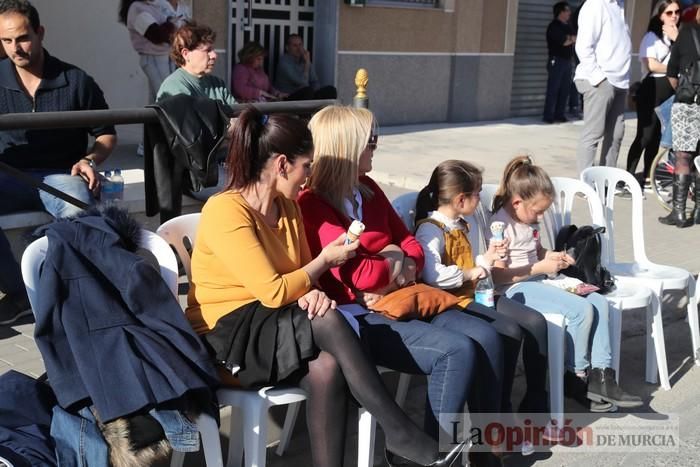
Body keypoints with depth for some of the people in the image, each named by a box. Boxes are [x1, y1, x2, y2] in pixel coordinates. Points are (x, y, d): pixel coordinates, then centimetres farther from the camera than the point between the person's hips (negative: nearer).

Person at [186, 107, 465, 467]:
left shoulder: (287, 206, 7)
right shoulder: (225, 211, -19)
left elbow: (300, 274, 12)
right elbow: (274, 292, -22)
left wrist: (313, 293, -13)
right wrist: (327, 259, -8)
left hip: (273, 328, 7)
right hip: (225, 337, -6)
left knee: (326, 367, -29)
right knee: (327, 323, -31)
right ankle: (399, 434, -21)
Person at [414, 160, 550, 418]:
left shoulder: (460, 225, 18)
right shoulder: (430, 229, -15)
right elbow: (432, 274, -32)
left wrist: (486, 259, 10)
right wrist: (469, 274, -20)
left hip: (475, 294, 10)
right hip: (453, 301, -10)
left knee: (536, 322, -3)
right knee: (509, 331, -26)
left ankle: (535, 403, 5)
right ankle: (500, 407, -12)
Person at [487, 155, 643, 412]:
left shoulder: (528, 220, 13)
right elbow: (498, 276, -21)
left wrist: (552, 255, 8)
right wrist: (540, 267, -18)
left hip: (537, 281, 10)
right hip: (516, 289, -10)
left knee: (599, 302, -5)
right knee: (581, 310, -23)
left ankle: (600, 375, -8)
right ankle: (576, 376, -4)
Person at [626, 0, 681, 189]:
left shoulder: (678, 37, 16)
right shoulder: (652, 37, -3)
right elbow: (650, 64, -17)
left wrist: (676, 39, -5)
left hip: (671, 91, 7)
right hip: (653, 90, -7)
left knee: (657, 135, 9)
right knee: (645, 135, -10)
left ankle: (647, 177, 16)